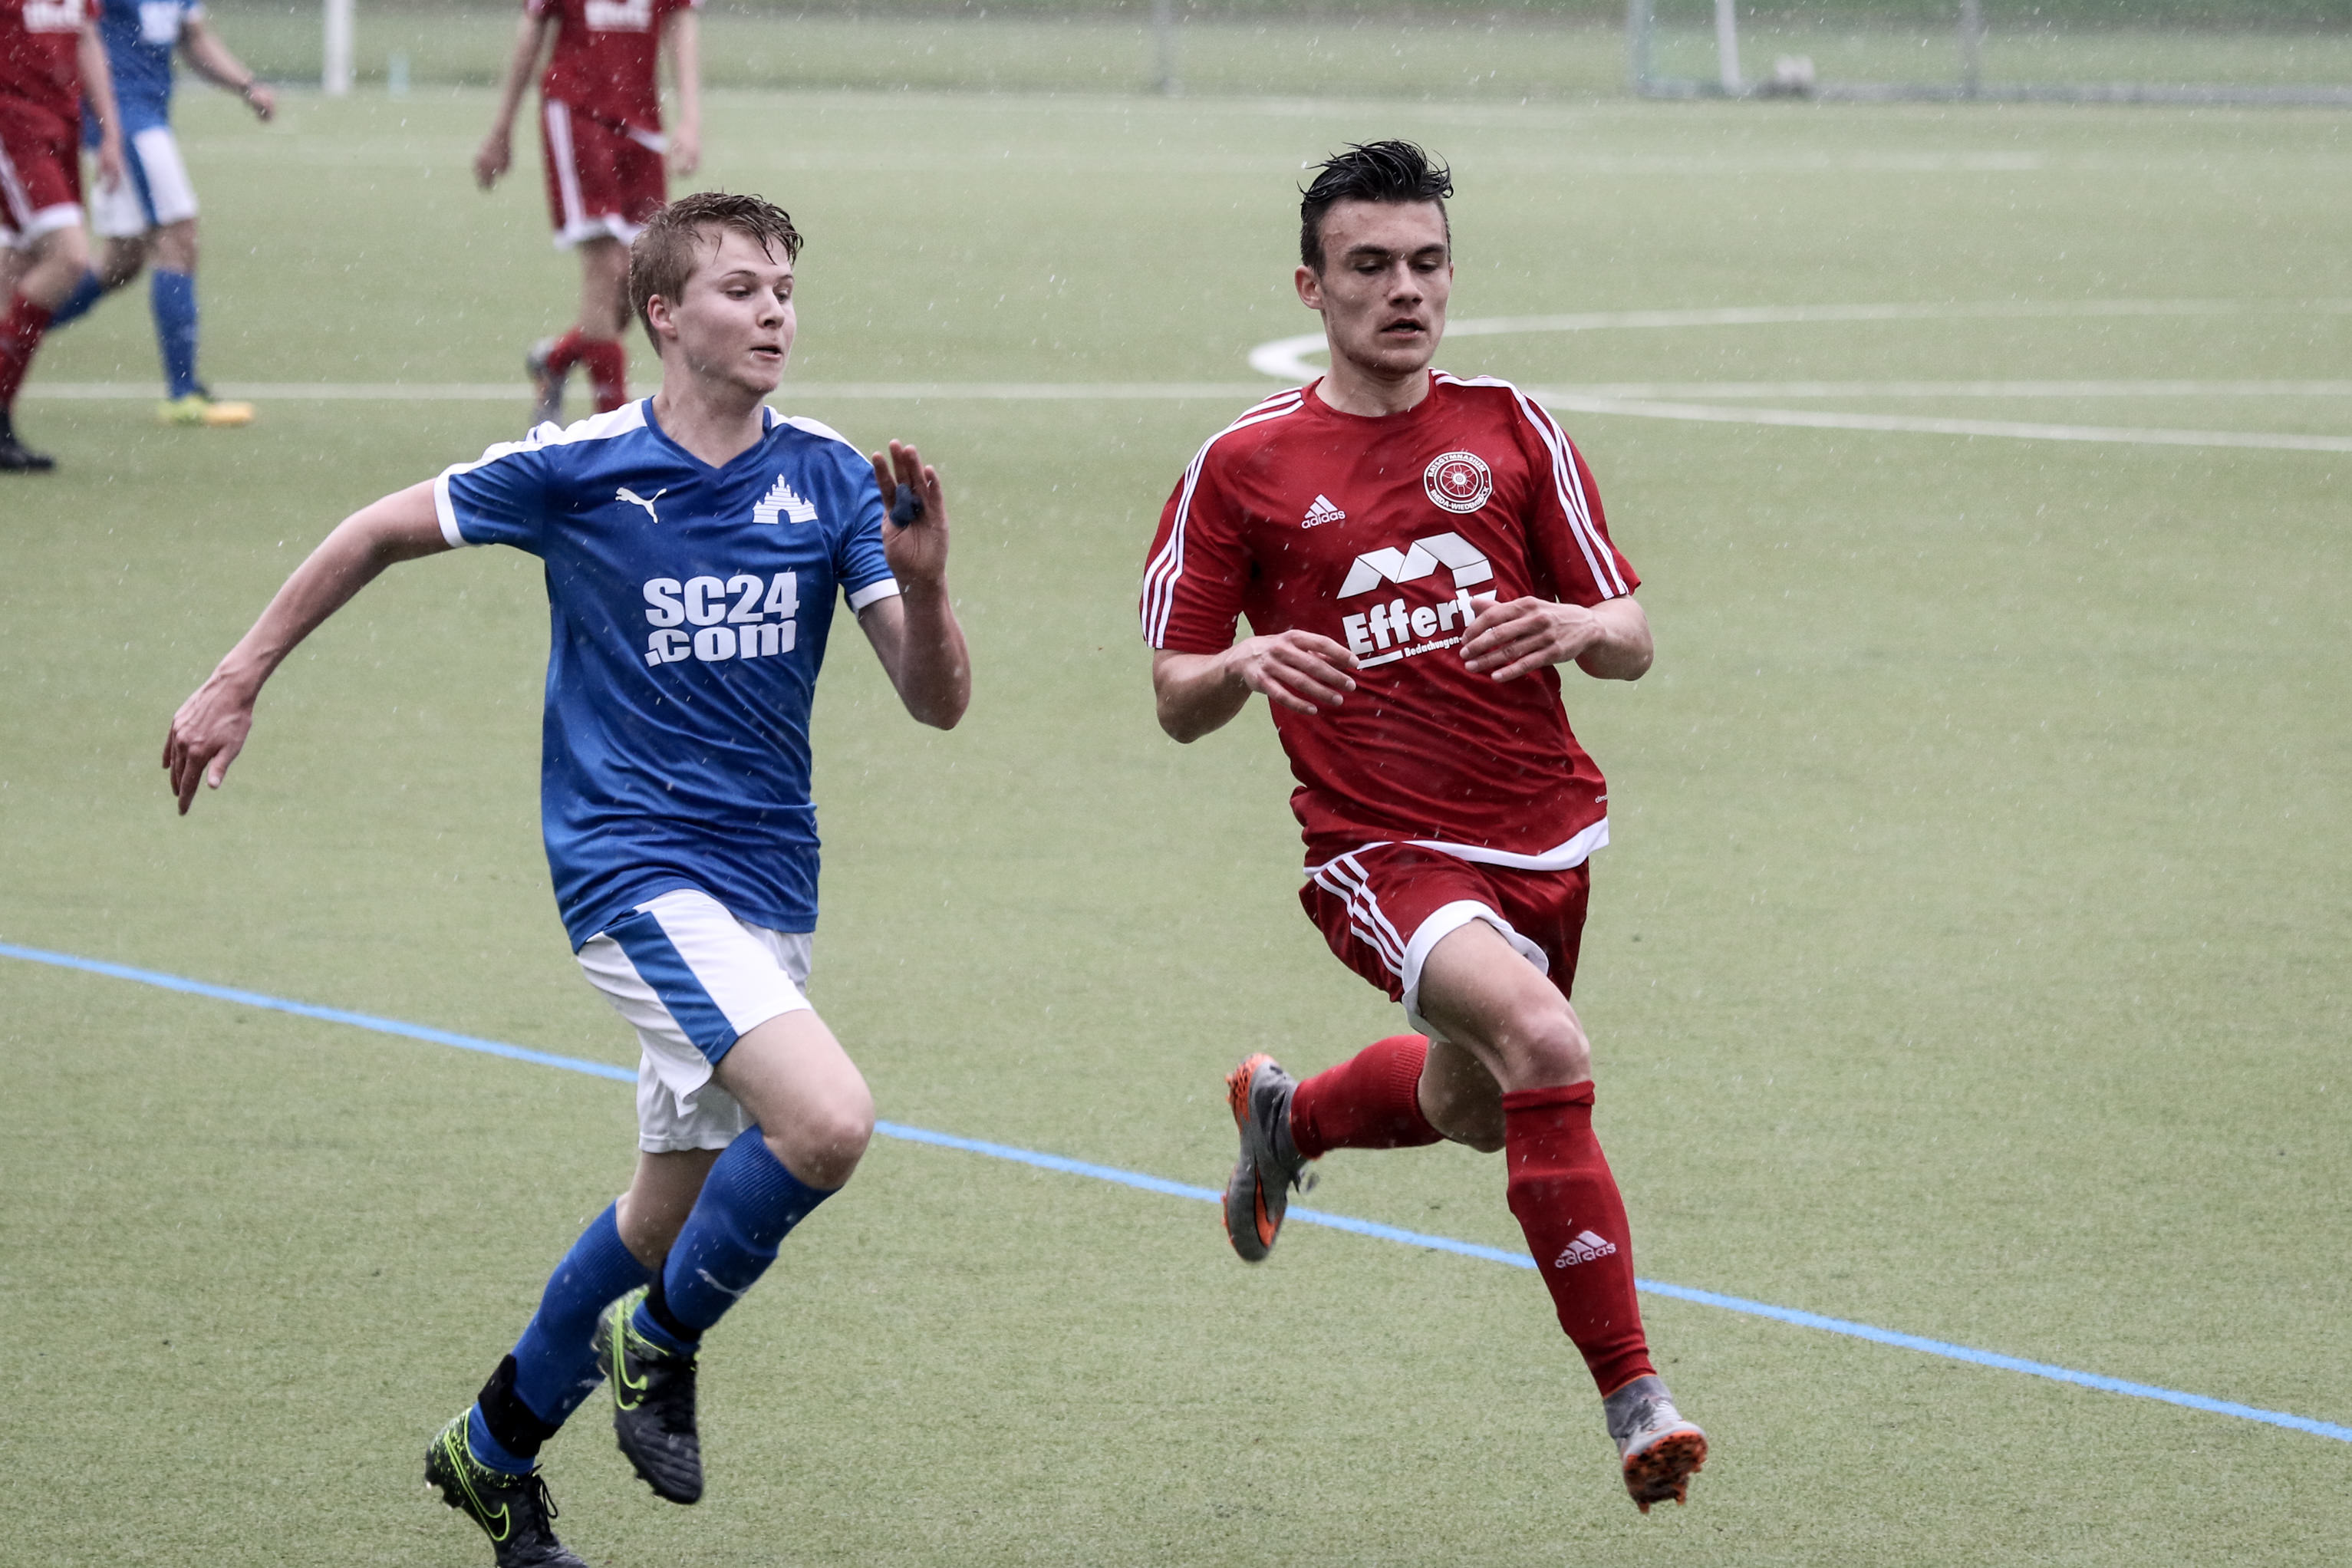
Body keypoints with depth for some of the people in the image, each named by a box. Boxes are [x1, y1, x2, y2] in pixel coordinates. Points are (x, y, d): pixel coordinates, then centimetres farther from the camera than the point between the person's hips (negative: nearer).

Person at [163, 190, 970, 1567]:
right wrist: (240, 681, 10)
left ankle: (497, 1448, 35)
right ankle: (660, 1344, 0)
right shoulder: (574, 471, -9)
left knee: (679, 1210, 15)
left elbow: (938, 702, -3)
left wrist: (922, 583, -23)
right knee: (828, 1120, -26)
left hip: (769, 875, 6)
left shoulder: (828, 479, 0)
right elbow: (383, 533, 7)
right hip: (635, 866, -5)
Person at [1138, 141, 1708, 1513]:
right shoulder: (1244, 466, -3)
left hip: (1545, 832, 5)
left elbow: (1635, 644, 4)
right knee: (1546, 1047, -30)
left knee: (1474, 1108, 25)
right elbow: (1176, 704, 1)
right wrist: (1249, 664, -21)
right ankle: (1631, 1393, -26)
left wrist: (1575, 628, -20)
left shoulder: (1510, 430, 4)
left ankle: (1288, 1116, 59)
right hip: (1385, 851, -5)